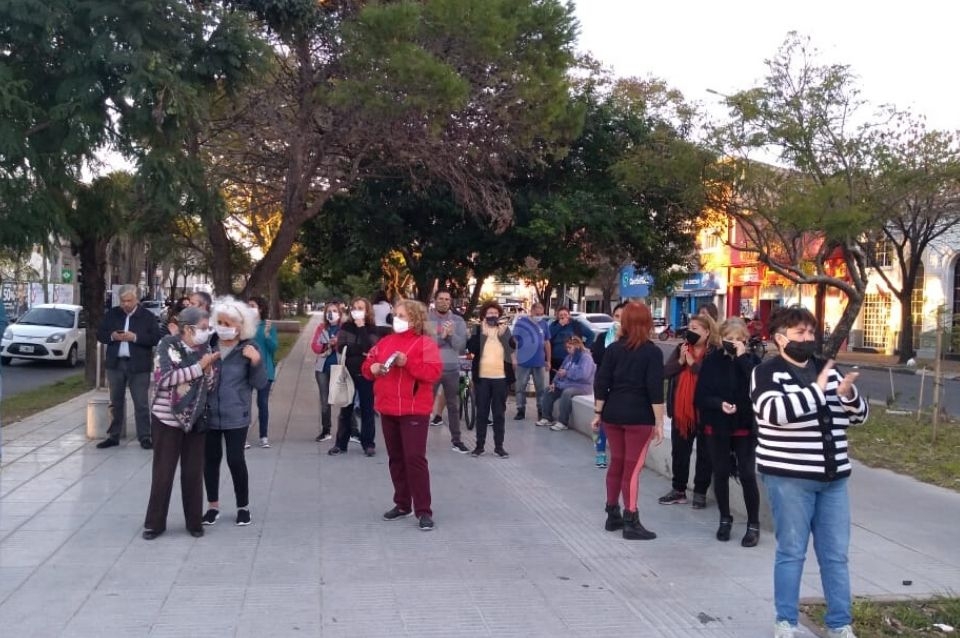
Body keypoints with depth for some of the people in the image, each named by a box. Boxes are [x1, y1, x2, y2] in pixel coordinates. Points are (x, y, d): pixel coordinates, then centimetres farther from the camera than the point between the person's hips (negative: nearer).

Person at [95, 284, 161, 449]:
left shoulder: (148, 316, -3)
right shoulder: (112, 314, 7)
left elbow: (156, 338, -9)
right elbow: (100, 334, 8)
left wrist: (135, 337, -20)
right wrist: (112, 336, -12)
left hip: (138, 365, -3)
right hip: (116, 364, 4)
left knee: (141, 403, -1)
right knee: (116, 402, 12)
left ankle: (144, 437, 5)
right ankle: (113, 436, 20)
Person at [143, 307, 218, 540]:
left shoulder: (204, 349, 3)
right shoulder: (168, 344, -9)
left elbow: (209, 387, 4)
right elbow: (164, 378, -21)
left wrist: (208, 370, -16)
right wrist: (199, 366, -22)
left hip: (196, 420, 3)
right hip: (167, 418, -3)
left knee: (193, 472, 7)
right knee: (163, 472, 3)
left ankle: (194, 521, 19)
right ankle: (155, 522, 16)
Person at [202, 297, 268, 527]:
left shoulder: (248, 349, -6)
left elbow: (260, 384, -6)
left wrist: (256, 361, -21)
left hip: (236, 416, -2)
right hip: (209, 414, 2)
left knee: (236, 459, 1)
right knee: (211, 459, 10)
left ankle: (243, 506, 19)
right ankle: (212, 505, 26)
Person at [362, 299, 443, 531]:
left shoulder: (425, 343, -7)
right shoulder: (385, 341, 12)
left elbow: (434, 372, -19)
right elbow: (366, 366, 16)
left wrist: (407, 362, -27)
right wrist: (373, 368, -8)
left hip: (414, 411, -7)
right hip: (388, 410, 7)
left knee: (415, 458, -10)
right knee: (396, 458, 14)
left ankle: (423, 511, -5)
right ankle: (402, 504, 26)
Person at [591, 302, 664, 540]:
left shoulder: (613, 349, 4)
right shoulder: (652, 352, -7)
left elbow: (601, 383, 2)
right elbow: (655, 391, -12)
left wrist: (598, 413, 9)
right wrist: (659, 423, -8)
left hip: (613, 414, 4)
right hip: (639, 417, -4)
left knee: (616, 463, 15)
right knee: (633, 467, -1)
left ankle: (613, 515, 23)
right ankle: (631, 522, 2)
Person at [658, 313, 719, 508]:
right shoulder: (680, 349, 8)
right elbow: (665, 372, 1)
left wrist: (693, 362, -18)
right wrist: (680, 361, -13)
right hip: (681, 410, 6)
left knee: (704, 454, 7)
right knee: (679, 452, 13)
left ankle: (700, 492, 17)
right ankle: (679, 490, 25)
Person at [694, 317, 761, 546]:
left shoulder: (752, 360, -3)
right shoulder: (712, 360, -2)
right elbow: (700, 396, -3)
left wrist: (742, 358, -20)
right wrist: (719, 404, -21)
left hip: (745, 426, -1)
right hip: (717, 426, 1)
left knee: (747, 475, -1)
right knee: (720, 474, 11)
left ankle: (754, 524, 11)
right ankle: (725, 519, 29)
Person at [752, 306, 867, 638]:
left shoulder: (827, 371, 12)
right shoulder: (767, 372, -6)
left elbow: (859, 415, 12)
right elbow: (775, 411, -23)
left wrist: (848, 395, -9)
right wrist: (816, 390, -23)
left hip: (833, 477, 6)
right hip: (789, 478, -6)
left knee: (836, 554, 10)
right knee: (791, 551, 3)